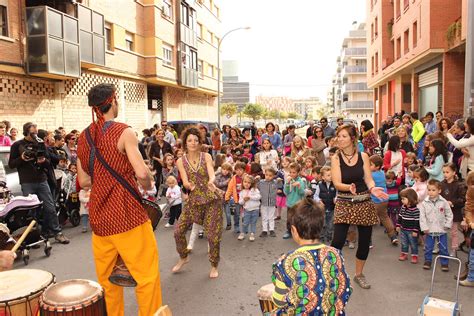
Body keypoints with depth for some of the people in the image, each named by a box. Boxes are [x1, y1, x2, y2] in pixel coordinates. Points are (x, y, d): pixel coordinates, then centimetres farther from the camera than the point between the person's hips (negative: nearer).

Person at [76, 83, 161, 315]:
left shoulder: (83, 138, 8)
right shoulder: (123, 132, -11)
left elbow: (83, 181, 14)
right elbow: (142, 174, -20)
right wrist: (148, 185, 0)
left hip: (99, 216, 7)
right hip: (127, 214, -7)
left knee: (106, 277, 18)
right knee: (147, 275, 4)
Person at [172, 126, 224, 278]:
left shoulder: (206, 156, -3)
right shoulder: (181, 161, -1)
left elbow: (212, 174, -17)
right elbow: (185, 182, -11)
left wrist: (211, 181, -41)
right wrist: (188, 184, -35)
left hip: (212, 199, -1)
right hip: (193, 199, 2)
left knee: (213, 235, -1)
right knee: (178, 231, -2)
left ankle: (214, 266, 23)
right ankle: (183, 257, 28)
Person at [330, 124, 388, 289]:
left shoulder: (363, 156, 1)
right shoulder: (336, 158, -5)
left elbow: (368, 178, -3)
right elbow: (337, 183, -13)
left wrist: (373, 189, -25)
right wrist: (349, 187, -33)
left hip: (364, 203, 2)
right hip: (344, 203, -2)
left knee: (365, 241, 9)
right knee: (338, 241, -12)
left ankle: (359, 274, 31)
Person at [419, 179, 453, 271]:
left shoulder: (443, 202, -7)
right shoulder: (424, 203, -8)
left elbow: (449, 214, 2)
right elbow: (422, 216, -6)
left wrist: (447, 225, -4)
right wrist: (424, 227, -10)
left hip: (442, 230, 0)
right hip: (429, 230, 0)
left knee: (443, 248, 10)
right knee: (428, 248, 10)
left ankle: (444, 263, 24)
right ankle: (428, 261, 27)